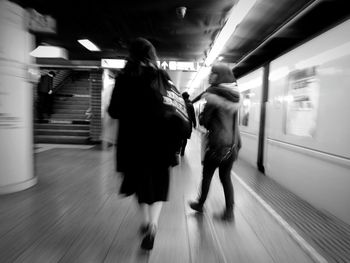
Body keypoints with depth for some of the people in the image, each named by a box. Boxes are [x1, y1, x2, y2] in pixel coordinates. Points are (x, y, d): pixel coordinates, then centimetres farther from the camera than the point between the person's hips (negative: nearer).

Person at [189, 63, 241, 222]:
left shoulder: (214, 94, -13)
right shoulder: (234, 96, 7)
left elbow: (204, 120, -12)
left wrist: (201, 116, 9)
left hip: (217, 143, -6)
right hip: (233, 144, 6)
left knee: (207, 176, 12)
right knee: (226, 177, 16)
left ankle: (200, 204, 31)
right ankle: (229, 211, 20)